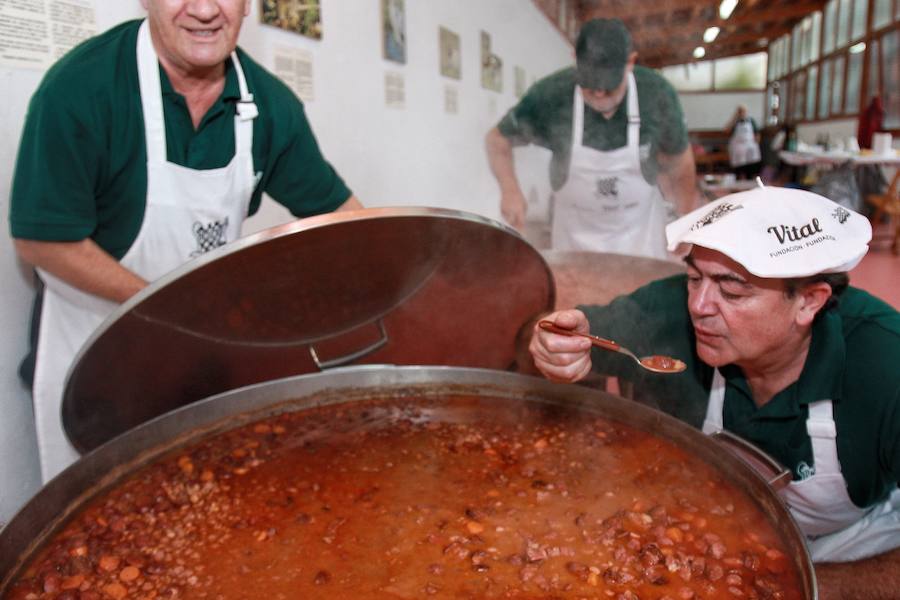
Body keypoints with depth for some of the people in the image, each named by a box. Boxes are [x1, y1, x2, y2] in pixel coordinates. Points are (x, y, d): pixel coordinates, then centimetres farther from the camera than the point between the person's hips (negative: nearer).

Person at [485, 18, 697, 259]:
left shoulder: (657, 94, -18)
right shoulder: (551, 94, -21)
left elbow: (680, 163, -3)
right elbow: (497, 139, -6)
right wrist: (510, 189, -21)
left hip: (640, 233, 1)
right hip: (575, 235, 0)